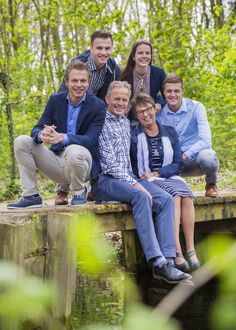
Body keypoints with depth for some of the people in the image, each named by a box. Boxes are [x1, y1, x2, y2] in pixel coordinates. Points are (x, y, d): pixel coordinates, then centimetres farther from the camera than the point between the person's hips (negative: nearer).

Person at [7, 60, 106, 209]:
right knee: (21, 141, -12)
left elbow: (91, 139, -19)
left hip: (83, 163, -4)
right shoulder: (55, 100, 5)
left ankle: (79, 192, -7)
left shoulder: (98, 106, -8)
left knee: (74, 151, -38)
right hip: (58, 159, 4)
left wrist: (62, 137, -37)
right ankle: (31, 196, -7)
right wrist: (42, 135, -29)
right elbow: (36, 129, -1)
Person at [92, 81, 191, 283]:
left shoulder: (126, 122, 22)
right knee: (141, 196, -35)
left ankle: (167, 260, -25)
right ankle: (158, 262, -40)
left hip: (128, 177, 8)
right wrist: (133, 183, -19)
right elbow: (108, 162, -13)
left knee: (165, 199, -16)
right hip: (105, 180, -8)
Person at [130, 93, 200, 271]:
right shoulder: (133, 135, 5)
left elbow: (178, 164, 6)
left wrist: (156, 173, -8)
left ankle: (191, 250, -33)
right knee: (175, 195, -32)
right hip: (145, 181, -3)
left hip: (170, 177, 3)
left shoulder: (170, 132, 14)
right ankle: (177, 253, -37)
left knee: (186, 195, -30)